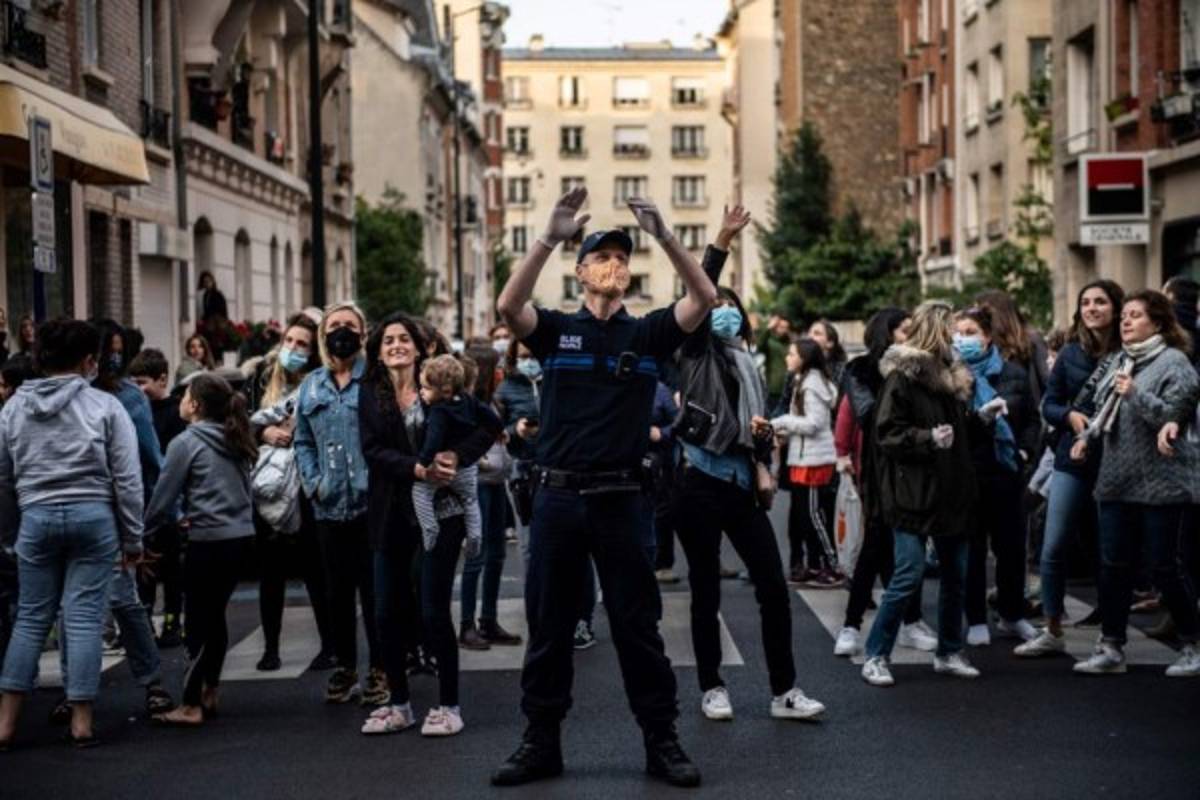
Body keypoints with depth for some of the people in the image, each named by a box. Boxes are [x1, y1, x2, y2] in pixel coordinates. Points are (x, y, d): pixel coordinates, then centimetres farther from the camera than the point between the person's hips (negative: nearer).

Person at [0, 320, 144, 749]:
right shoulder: (105, 407, -3)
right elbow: (127, 479, -3)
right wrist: (132, 537, 4)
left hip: (36, 519, 3)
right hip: (93, 518, -3)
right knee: (85, 617, 2)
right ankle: (81, 721, 5)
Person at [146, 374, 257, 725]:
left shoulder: (186, 443, -8)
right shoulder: (234, 441, 11)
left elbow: (163, 496, -6)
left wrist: (144, 533, 10)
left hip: (210, 540, -7)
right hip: (242, 534, 7)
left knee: (198, 621, 0)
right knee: (215, 616, 15)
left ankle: (191, 706, 4)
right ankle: (209, 694, 21)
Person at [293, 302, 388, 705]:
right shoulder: (311, 386, 12)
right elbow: (303, 442, 16)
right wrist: (312, 483, 4)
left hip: (371, 502, -5)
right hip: (329, 505, 5)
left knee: (374, 589, 1)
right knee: (338, 590, 12)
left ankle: (380, 669, 10)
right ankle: (344, 667, 22)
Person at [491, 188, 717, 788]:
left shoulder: (648, 333, 5)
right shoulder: (556, 330, 4)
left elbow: (704, 299, -10)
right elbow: (509, 305, -16)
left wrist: (664, 237, -22)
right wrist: (550, 238, -25)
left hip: (621, 497, 0)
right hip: (558, 495, 1)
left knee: (637, 625, 5)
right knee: (548, 625, 8)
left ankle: (661, 741, 15)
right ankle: (541, 742, 19)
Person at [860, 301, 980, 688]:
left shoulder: (950, 374, 16)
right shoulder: (901, 377, -10)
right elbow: (888, 434, -16)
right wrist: (928, 438, -25)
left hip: (951, 492, 8)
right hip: (914, 493, -8)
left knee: (955, 575, 12)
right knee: (909, 575, -9)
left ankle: (949, 652, 25)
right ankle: (875, 655, 1)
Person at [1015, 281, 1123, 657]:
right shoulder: (1071, 354, 6)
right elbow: (1049, 403, 9)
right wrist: (1070, 415, -11)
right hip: (1073, 461, 3)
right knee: (1053, 548, 3)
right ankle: (1052, 632, 15)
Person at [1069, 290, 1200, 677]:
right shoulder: (1116, 362, 13)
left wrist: (1135, 393, -25)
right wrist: (1086, 435, 10)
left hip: (1159, 483, -7)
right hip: (1116, 481, 7)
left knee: (1165, 566, 0)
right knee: (1113, 565, 7)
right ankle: (1111, 648, 15)